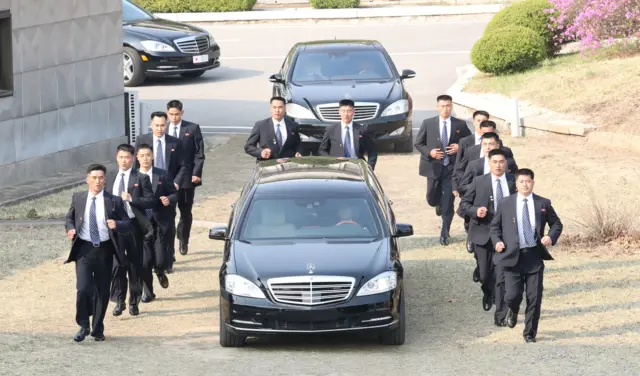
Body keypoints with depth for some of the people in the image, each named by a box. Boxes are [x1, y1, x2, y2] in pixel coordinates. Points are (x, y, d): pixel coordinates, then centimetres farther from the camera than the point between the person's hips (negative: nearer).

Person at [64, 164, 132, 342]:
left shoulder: (114, 201, -1)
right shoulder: (78, 198, 4)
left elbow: (128, 223, 1)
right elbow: (69, 218, 17)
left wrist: (117, 225, -21)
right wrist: (70, 229, -6)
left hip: (105, 250, 0)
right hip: (84, 249, 0)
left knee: (102, 292, 8)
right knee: (83, 289, -14)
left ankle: (98, 329, 24)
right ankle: (83, 326, 5)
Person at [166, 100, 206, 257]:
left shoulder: (192, 128, 1)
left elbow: (199, 153, 0)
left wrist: (196, 173, -9)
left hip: (187, 177, 0)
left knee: (186, 212, 14)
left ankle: (183, 241, 37)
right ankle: (169, 251, -6)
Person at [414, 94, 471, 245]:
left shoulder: (460, 125, 2)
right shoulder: (428, 124, 1)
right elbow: (418, 143, 5)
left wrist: (460, 147, -10)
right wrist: (429, 152, -12)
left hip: (452, 167, -1)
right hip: (434, 166, 1)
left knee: (448, 202, -4)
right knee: (432, 199, 7)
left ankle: (444, 234, 5)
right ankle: (438, 203, 45)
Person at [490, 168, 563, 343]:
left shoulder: (543, 203, 6)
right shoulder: (506, 203, 6)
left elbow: (556, 224, 14)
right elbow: (494, 225, 14)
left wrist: (551, 237, -6)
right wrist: (497, 241, -4)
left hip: (534, 256, 1)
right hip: (512, 256, -1)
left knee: (534, 298, -1)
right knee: (512, 295, -7)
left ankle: (530, 333, 13)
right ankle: (513, 311, 31)